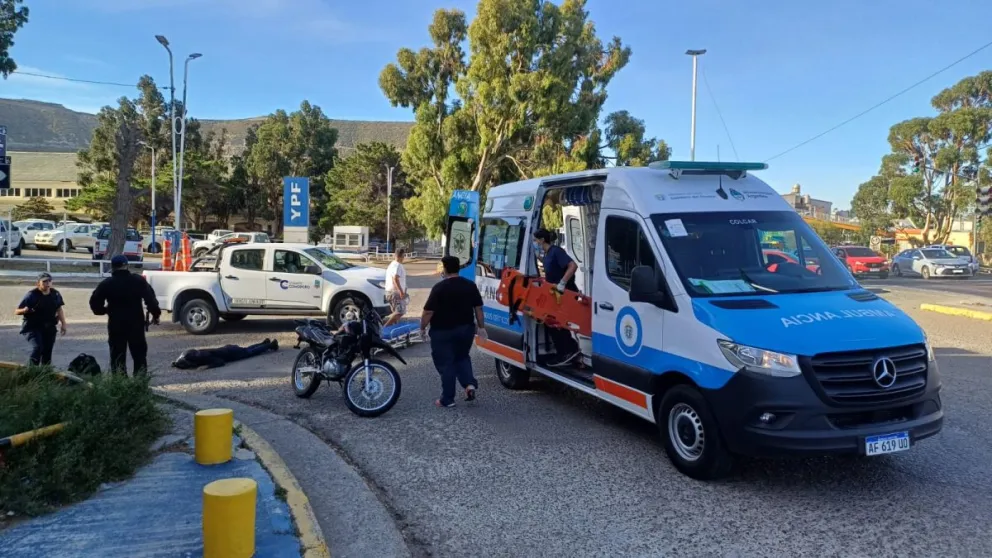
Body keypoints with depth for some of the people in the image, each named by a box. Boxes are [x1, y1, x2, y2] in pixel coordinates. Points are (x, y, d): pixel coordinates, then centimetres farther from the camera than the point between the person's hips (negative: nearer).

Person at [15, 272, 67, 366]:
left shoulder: (55, 294, 2)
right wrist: (25, 310, -34)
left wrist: (63, 324, 9)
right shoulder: (31, 295, -13)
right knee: (37, 348, -21)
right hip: (33, 327, -5)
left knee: (47, 350, 7)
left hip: (49, 328, 5)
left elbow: (59, 309, 15)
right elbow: (16, 312, -12)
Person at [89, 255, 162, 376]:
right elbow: (151, 299, -7)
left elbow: (94, 302, -2)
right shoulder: (139, 281, -1)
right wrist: (155, 314, 0)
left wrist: (104, 310, 15)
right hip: (136, 324, 1)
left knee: (117, 358, 6)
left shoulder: (106, 284, -2)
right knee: (140, 356, 10)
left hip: (116, 325, -1)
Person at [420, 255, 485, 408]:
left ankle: (447, 399, 9)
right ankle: (470, 384, 3)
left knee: (445, 364, 4)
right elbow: (478, 308, 8)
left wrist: (422, 327, -1)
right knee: (462, 358, 24)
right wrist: (481, 327, 17)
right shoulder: (470, 285, 2)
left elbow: (428, 311, -15)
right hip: (466, 329, 5)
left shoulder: (439, 288, -15)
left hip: (443, 332, -5)